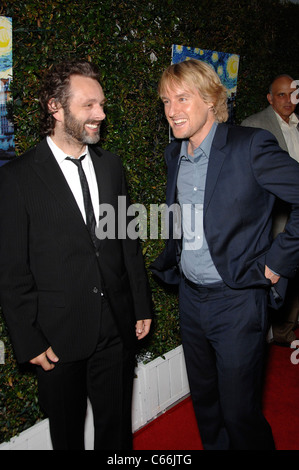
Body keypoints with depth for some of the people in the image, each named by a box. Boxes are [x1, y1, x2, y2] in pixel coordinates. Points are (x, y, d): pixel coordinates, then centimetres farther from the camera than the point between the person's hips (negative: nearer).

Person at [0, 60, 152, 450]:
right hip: (59, 334, -3)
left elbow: (129, 242, 8)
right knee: (67, 433, 19)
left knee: (117, 426, 20)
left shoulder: (111, 165, 4)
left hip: (118, 329, 4)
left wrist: (142, 307, 9)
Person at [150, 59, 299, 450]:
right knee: (204, 400, 21)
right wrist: (172, 260, 10)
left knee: (239, 411, 6)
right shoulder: (174, 154, 6)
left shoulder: (250, 146, -16)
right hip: (190, 297, 7)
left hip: (237, 301, -6)